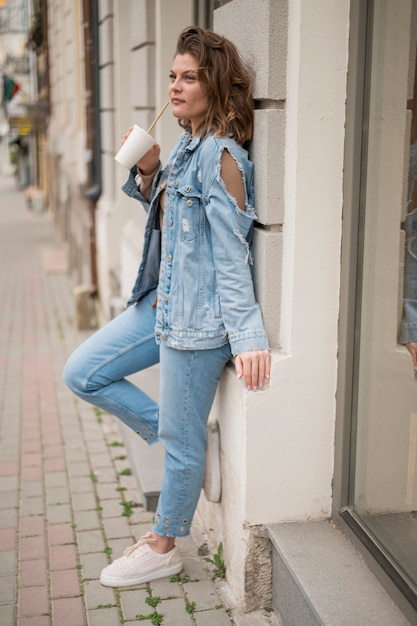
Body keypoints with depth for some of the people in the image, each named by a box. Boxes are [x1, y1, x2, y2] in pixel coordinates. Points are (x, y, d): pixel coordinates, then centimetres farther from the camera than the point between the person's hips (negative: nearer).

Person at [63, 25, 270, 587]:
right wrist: (147, 172, 4)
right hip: (162, 302, 10)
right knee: (82, 372, 13)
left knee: (182, 441, 5)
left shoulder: (220, 156, -17)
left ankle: (163, 548, 25)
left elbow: (232, 252, -20)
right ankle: (172, 432, 23)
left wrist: (247, 336, -23)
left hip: (198, 314, -10)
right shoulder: (186, 146, 12)